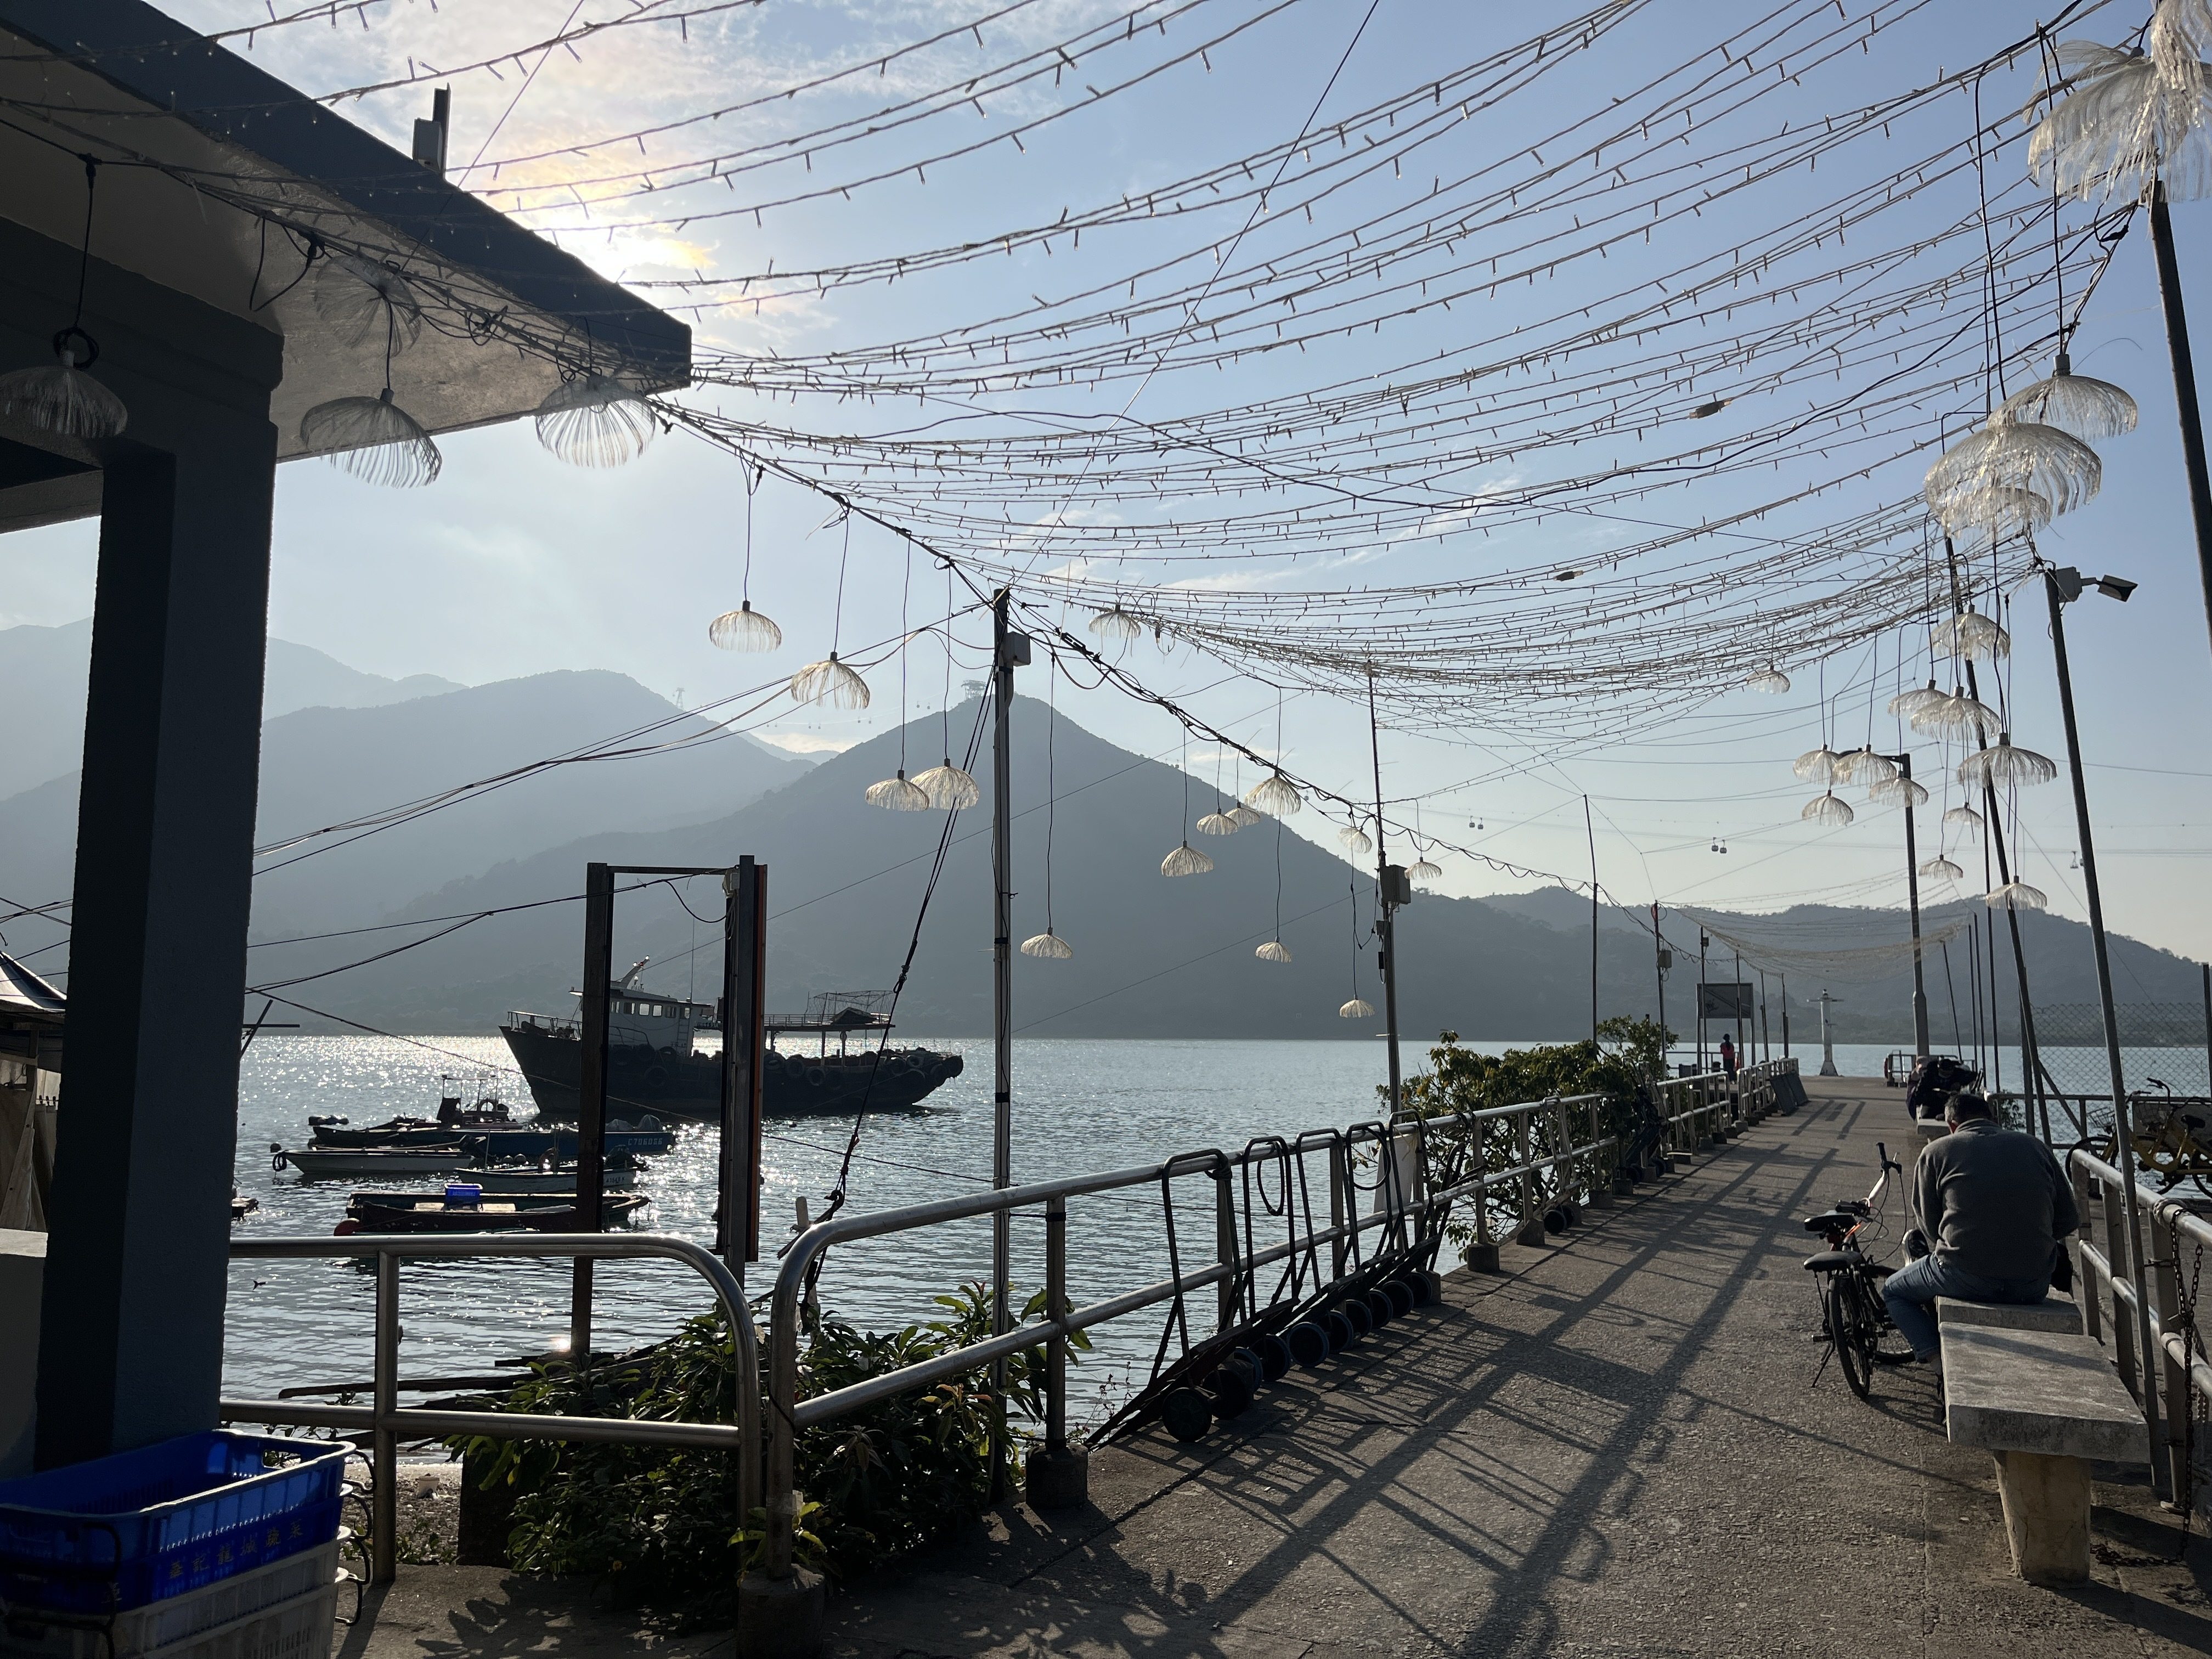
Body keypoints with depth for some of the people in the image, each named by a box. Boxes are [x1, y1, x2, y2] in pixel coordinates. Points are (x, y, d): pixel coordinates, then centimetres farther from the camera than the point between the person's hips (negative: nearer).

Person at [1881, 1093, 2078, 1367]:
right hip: (2034, 1287, 4)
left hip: (1966, 1278, -3)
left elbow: (1927, 1224, 5)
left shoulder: (1936, 1151, 4)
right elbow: (2069, 1219, 11)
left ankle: (1935, 1357, -1)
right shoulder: (2035, 1146, 12)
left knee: (1894, 1290, 23)